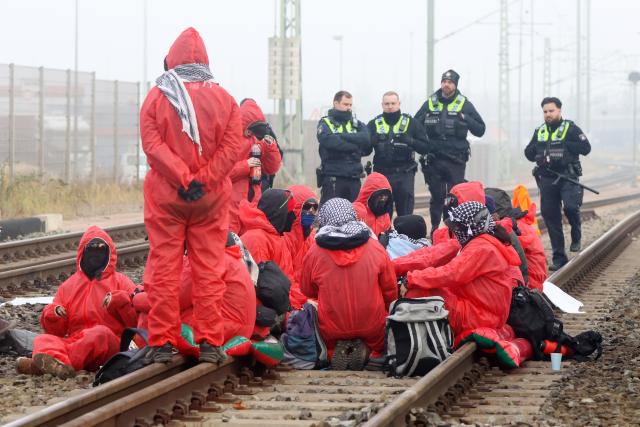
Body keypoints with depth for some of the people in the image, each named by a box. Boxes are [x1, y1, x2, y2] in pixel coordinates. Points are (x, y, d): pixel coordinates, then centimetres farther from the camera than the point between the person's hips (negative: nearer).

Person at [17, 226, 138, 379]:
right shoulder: (69, 285, 23)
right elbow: (54, 330, 19)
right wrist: (54, 315, -2)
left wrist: (119, 301, -14)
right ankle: (59, 363, -61)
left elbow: (137, 321, 1)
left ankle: (51, 364, -55)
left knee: (101, 333, -37)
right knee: (43, 339, -24)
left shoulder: (120, 281, 14)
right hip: (74, 341, 3)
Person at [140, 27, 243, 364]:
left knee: (164, 268, 4)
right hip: (212, 197, 1)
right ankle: (209, 343, 5)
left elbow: (152, 144, -11)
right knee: (209, 269, 6)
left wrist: (183, 178, -14)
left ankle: (162, 342, 3)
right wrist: (203, 180, -11)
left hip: (165, 196, -1)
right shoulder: (223, 98, 2)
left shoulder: (157, 96, -2)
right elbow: (233, 146, -6)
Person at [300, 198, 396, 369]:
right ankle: (365, 348, 0)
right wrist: (386, 313, 22)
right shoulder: (375, 248, -6)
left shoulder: (314, 253, -8)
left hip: (331, 330, 0)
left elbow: (307, 291, 7)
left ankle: (339, 348, 4)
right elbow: (390, 290, 3)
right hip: (372, 327, 0)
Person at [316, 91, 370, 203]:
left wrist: (342, 136, -12)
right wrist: (355, 147, -12)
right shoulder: (326, 123, 4)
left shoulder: (357, 124, 16)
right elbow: (329, 141, -17)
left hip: (354, 178, 4)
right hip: (332, 178, -4)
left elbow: (365, 139, -5)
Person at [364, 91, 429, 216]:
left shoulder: (411, 123, 3)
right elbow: (365, 150, 4)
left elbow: (424, 148, 0)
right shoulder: (374, 125, 7)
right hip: (382, 174, 1)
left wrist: (410, 141, -17)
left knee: (406, 214, -2)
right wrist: (372, 141, -17)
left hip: (404, 174, -1)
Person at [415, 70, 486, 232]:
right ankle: (435, 230, 16)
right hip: (433, 160, 1)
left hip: (456, 160, -1)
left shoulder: (465, 105, 4)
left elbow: (480, 130, 3)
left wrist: (466, 119, -14)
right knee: (436, 197, 7)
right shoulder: (430, 104, 8)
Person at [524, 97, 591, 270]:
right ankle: (559, 258, 12)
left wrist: (564, 144, -15)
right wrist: (536, 152, -4)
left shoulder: (570, 128, 0)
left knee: (570, 207, -26)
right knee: (550, 217, 4)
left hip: (568, 177, -5)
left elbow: (586, 148, -10)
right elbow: (528, 153, 19)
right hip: (547, 179, 5)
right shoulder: (539, 132, 15)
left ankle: (576, 237, 4)